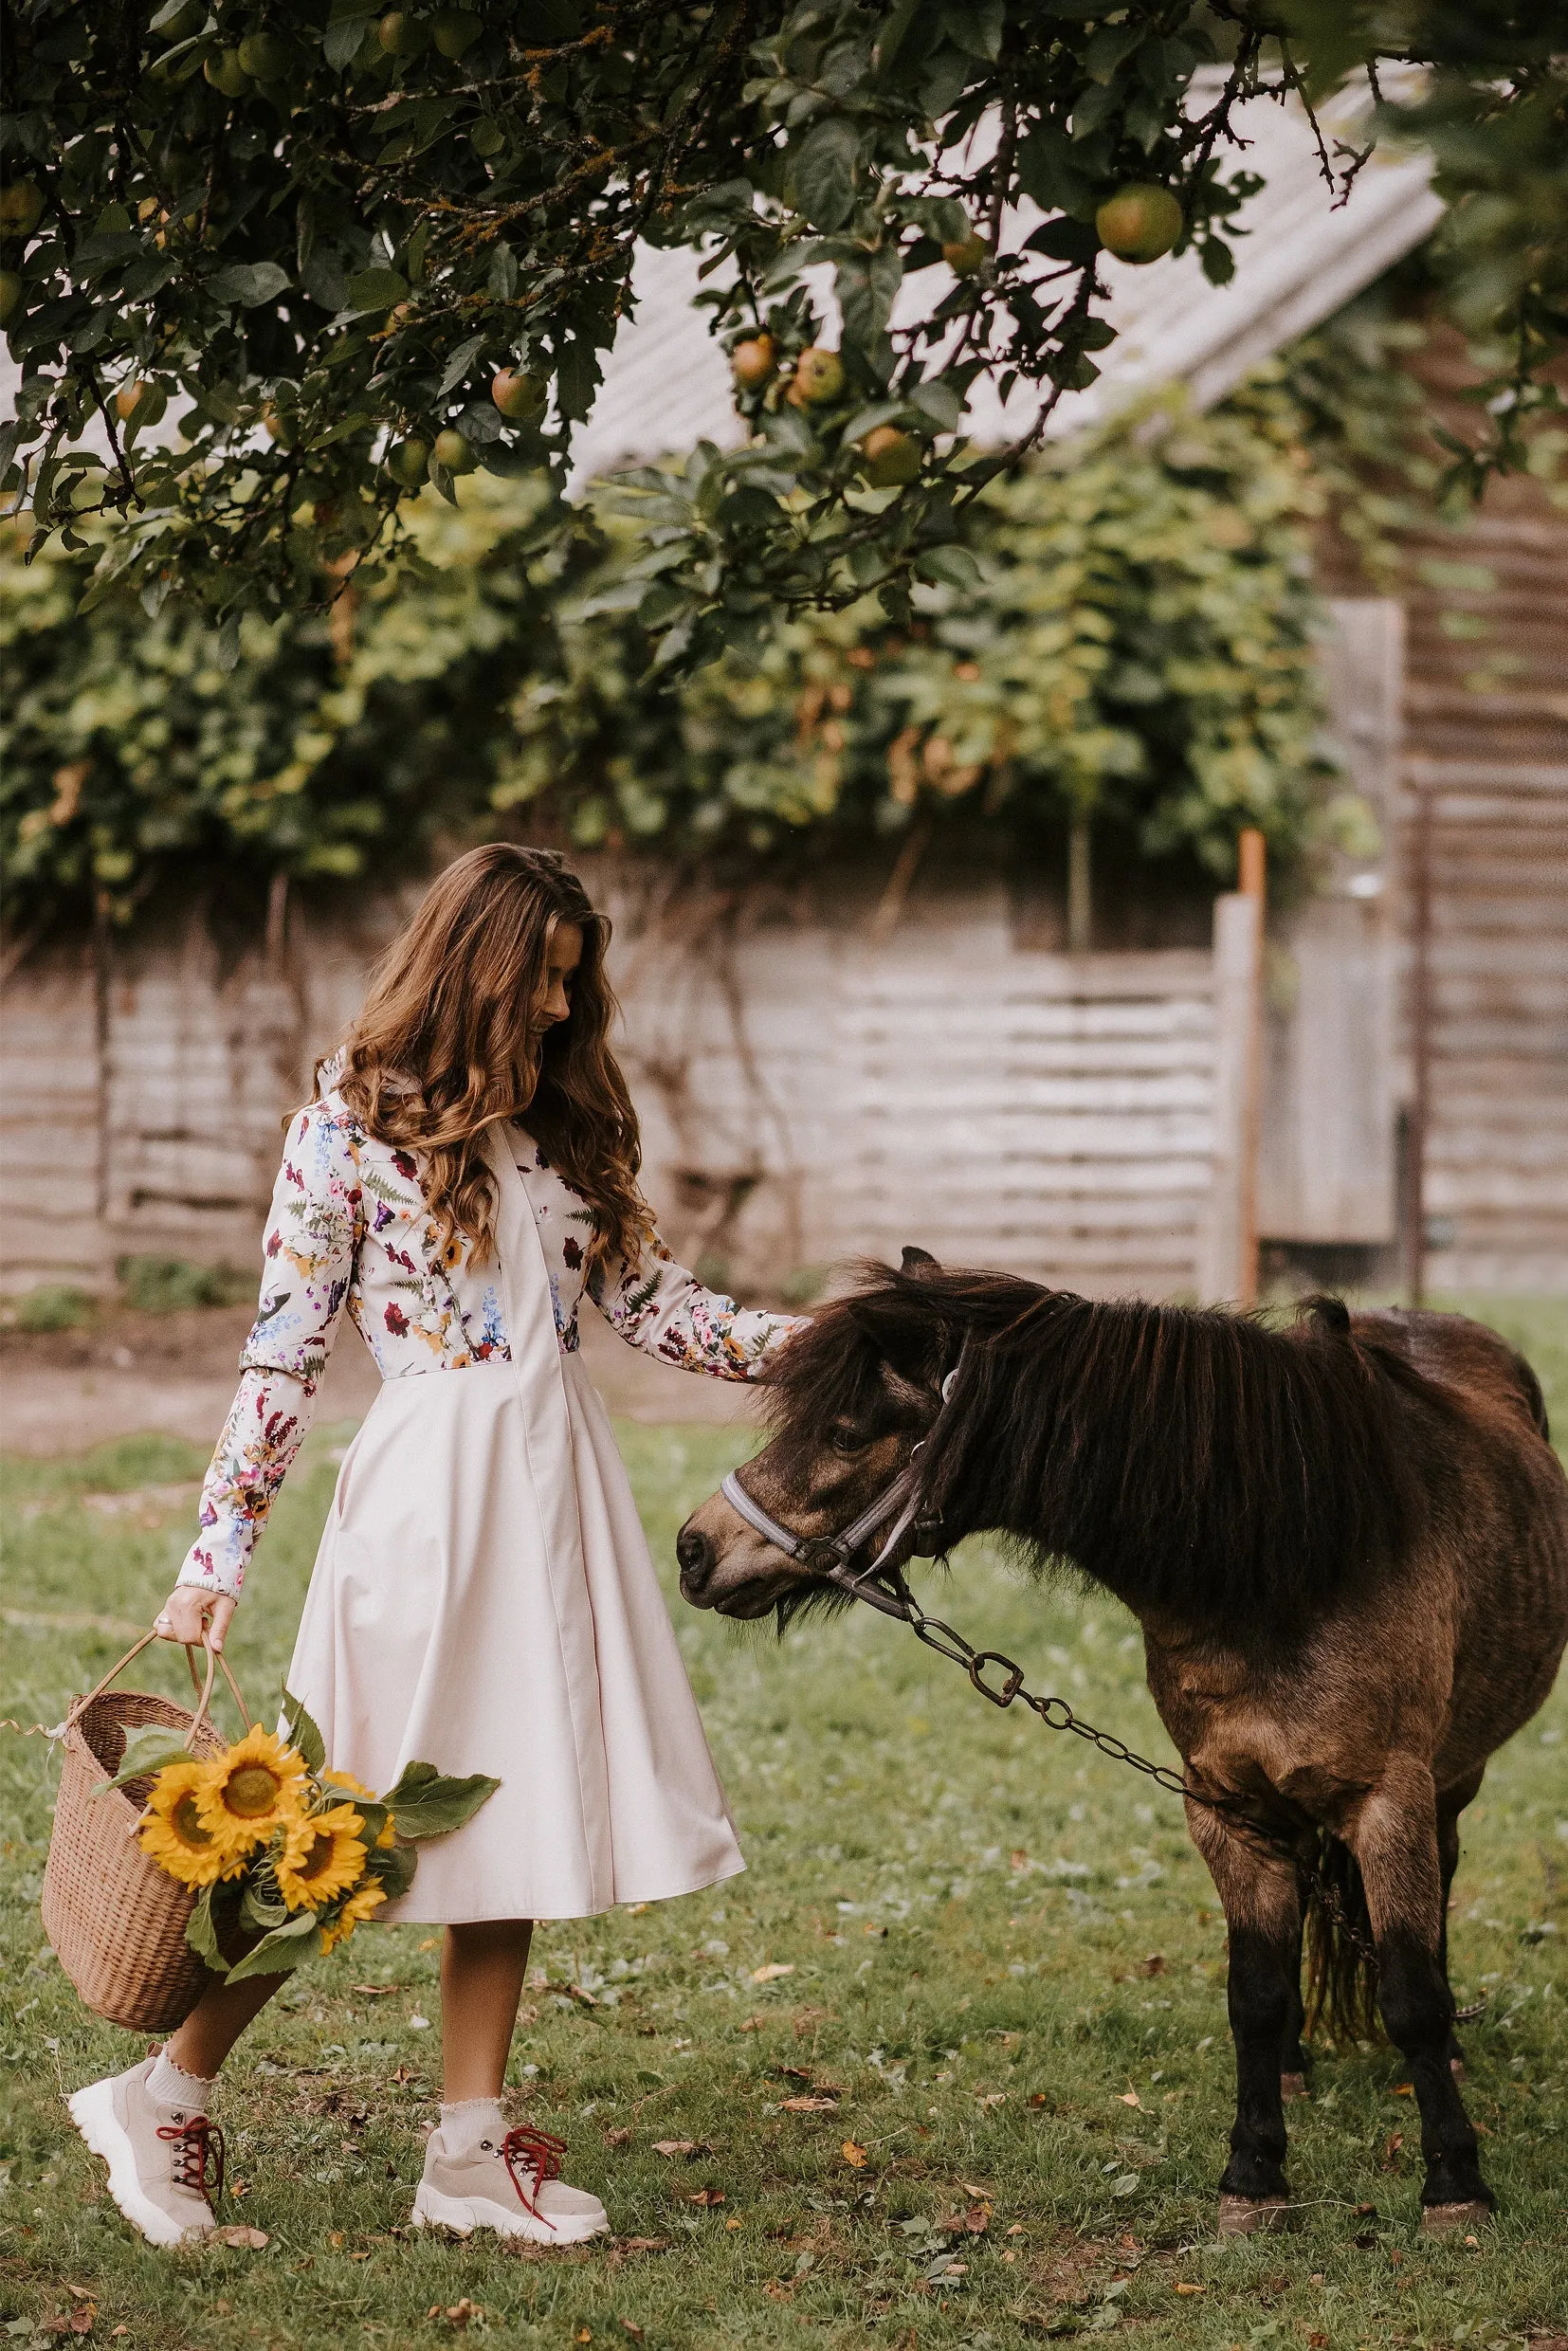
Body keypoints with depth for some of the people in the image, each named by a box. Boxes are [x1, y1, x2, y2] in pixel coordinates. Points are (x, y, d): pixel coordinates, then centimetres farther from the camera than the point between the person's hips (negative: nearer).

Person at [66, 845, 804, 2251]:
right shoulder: (352, 1122, -5)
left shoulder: (563, 1122, 13)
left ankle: (472, 2149, 15)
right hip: (429, 1487, -6)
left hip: (559, 1481, 6)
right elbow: (285, 1350, -6)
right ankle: (166, 2096, 12)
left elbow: (652, 1301, 11)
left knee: (517, 1806, 8)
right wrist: (218, 1557, -9)